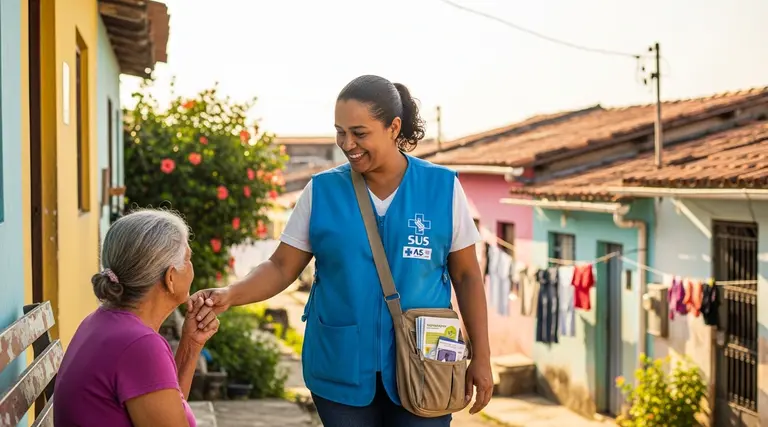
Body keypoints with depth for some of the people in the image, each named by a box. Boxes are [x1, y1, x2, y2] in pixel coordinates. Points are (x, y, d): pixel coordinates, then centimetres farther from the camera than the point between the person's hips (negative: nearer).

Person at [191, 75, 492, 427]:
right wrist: (230, 295, -17)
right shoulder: (322, 190, 0)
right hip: (341, 370, 1)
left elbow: (466, 276, 4)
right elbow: (282, 266, 1)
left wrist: (481, 358, 1)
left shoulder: (441, 187, -2)